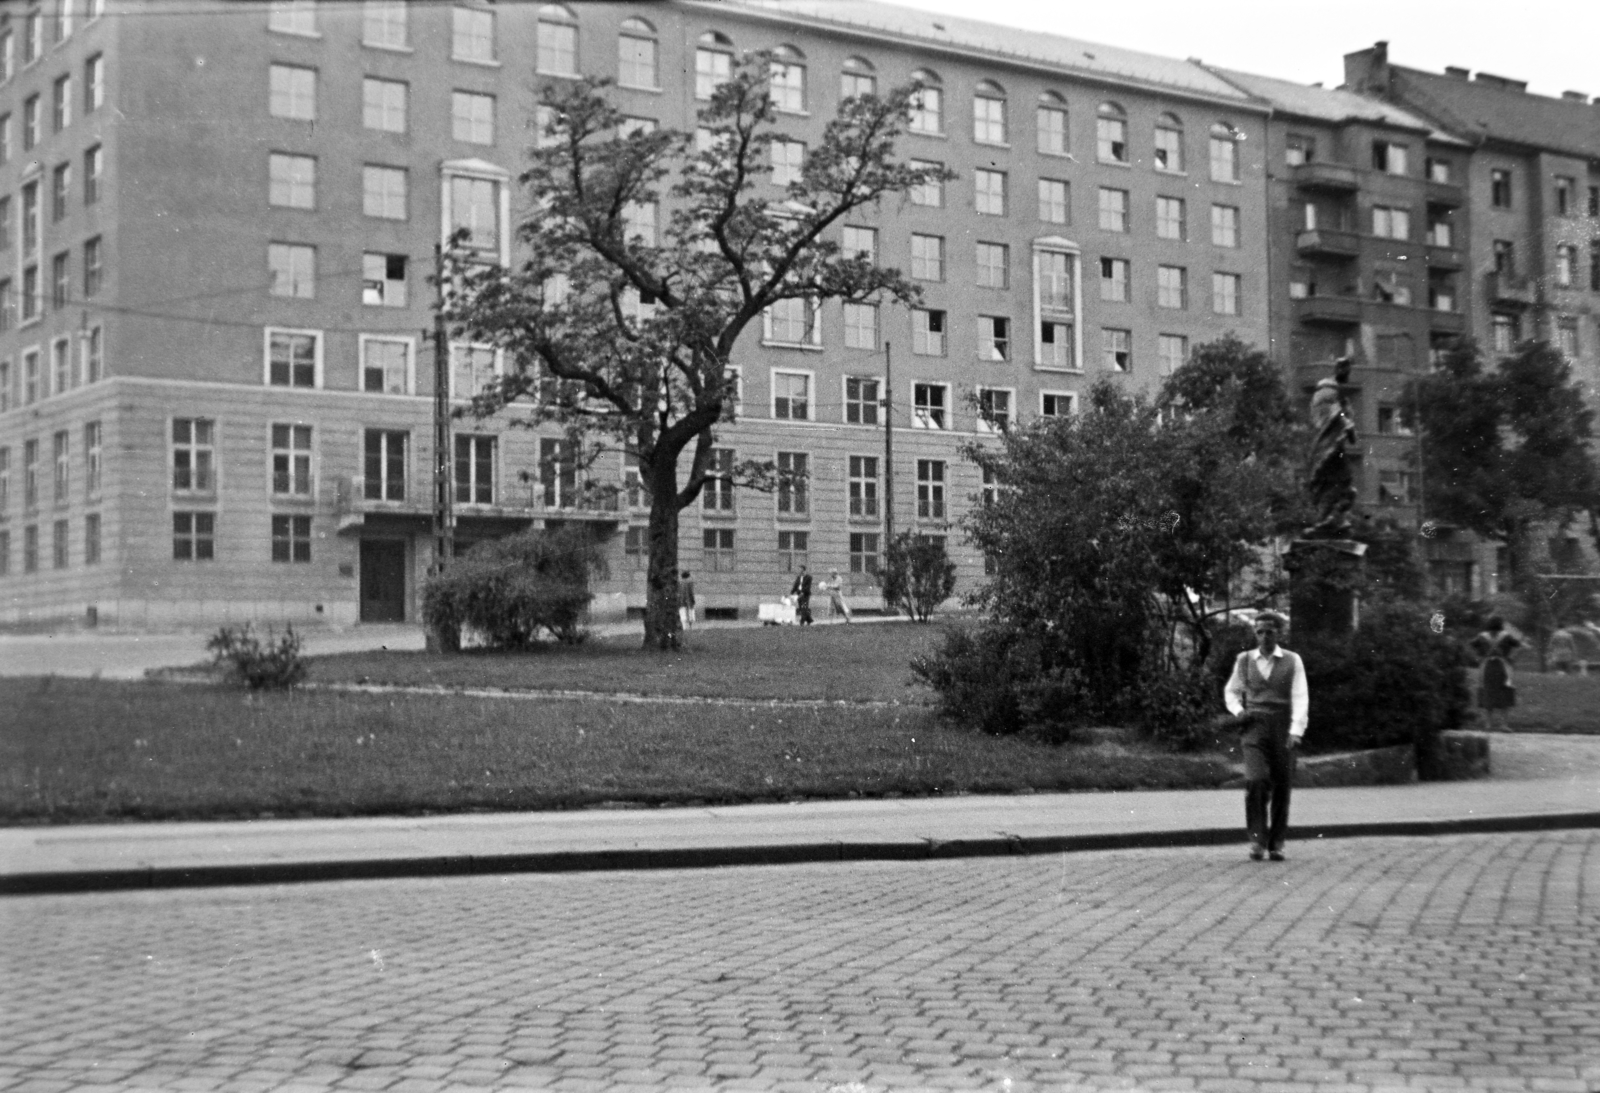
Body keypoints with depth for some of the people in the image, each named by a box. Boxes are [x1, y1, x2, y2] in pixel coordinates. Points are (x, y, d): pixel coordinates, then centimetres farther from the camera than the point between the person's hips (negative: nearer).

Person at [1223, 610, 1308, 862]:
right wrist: (1237, 711, 1)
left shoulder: (1292, 661, 4)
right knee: (1255, 781, -17)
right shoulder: (1244, 660, 9)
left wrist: (1296, 731, -15)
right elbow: (1231, 691, 22)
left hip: (1283, 728, 0)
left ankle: (1276, 844, 13)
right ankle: (1257, 840, -10)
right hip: (1254, 727, 0)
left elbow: (1300, 697, -3)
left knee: (1281, 787, 2)